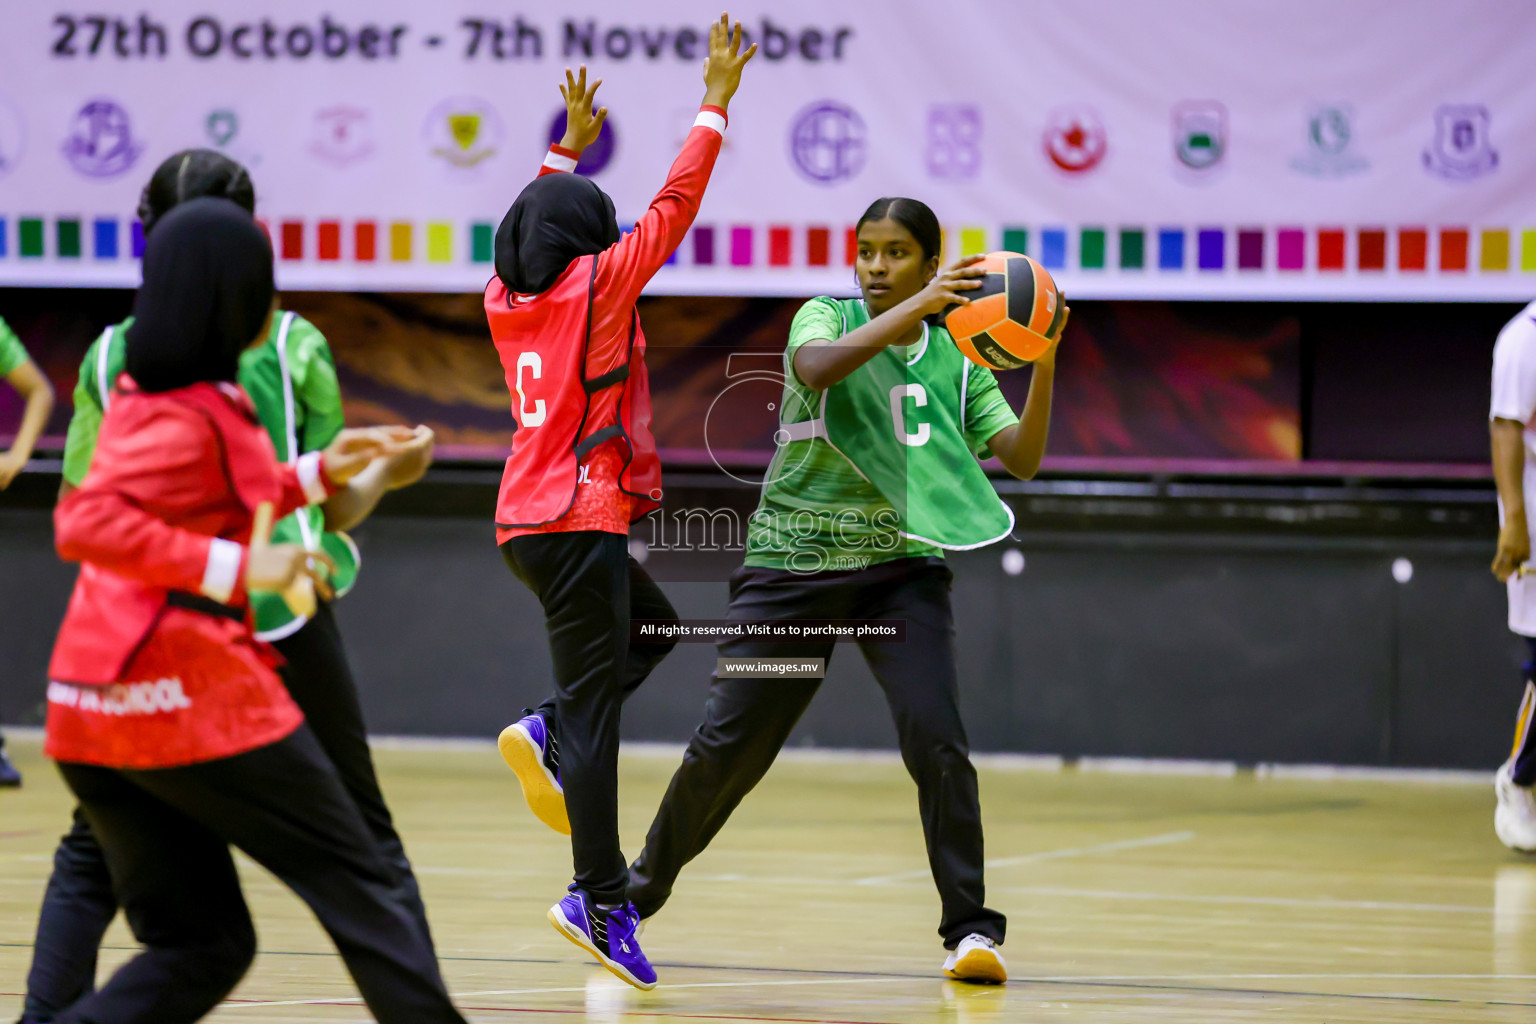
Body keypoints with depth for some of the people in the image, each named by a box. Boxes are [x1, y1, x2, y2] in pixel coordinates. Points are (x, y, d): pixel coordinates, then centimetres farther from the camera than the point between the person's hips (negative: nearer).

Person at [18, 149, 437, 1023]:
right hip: (284, 621, -1)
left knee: (92, 857, 12)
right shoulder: (293, 345, -2)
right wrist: (389, 473, 21)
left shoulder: (112, 357, 1)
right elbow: (335, 506, 1)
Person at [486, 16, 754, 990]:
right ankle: (603, 903, -9)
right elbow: (672, 208, -8)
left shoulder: (506, 299, 9)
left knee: (652, 627, 27)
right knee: (595, 714, -7)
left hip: (528, 523, 8)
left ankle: (546, 733, 6)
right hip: (580, 518, -8)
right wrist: (715, 104, -2)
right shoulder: (596, 287, -8)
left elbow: (533, 228, 29)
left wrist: (568, 147, 37)